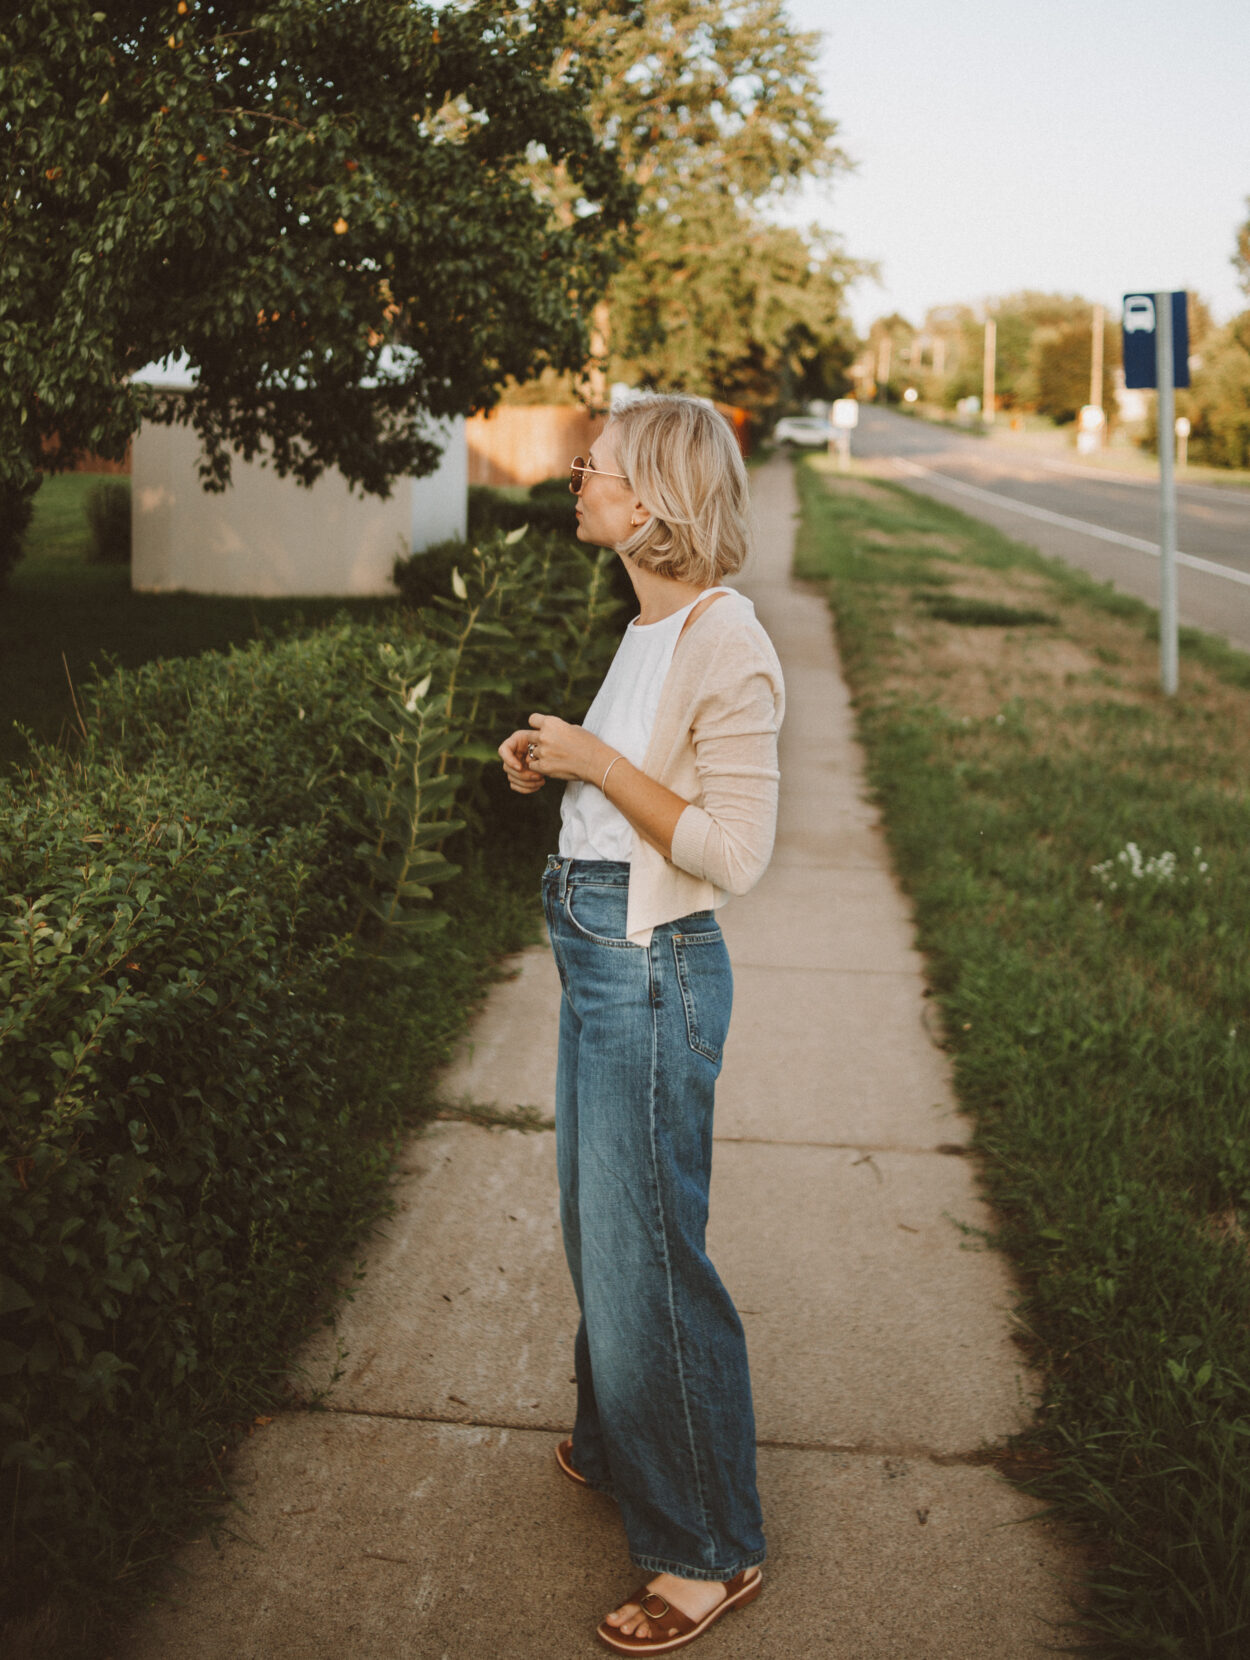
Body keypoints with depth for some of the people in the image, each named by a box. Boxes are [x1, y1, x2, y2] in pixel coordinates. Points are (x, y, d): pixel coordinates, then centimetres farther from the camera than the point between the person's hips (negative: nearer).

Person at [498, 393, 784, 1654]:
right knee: (598, 1225, 22)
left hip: (651, 972, -9)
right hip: (598, 956, 9)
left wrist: (597, 762, -20)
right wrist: (556, 764, 4)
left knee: (646, 1250, 2)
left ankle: (711, 1549, 20)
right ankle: (619, 1446, 44)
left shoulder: (725, 642, -20)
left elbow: (734, 852, -23)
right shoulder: (650, 627, 9)